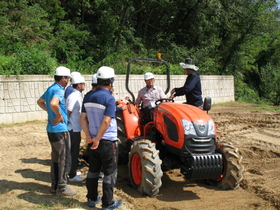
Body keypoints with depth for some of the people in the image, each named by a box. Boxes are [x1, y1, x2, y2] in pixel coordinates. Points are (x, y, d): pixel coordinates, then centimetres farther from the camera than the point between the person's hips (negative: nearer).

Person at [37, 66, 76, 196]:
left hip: (51, 129, 10)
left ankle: (55, 185, 24)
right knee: (64, 159, 0)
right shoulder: (59, 90, -18)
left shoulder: (50, 89, 12)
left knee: (55, 157, 16)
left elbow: (40, 102, 27)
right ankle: (62, 187, 8)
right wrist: (59, 115, -22)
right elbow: (53, 103, -38)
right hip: (60, 130, -10)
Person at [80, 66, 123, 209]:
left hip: (93, 140, 7)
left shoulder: (88, 97, 3)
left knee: (93, 170, 17)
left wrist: (89, 136, -1)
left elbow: (83, 118, 3)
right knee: (110, 172, 5)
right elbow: (106, 122, -24)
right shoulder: (109, 98, -17)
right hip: (108, 140, -7)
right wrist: (98, 139, -16)